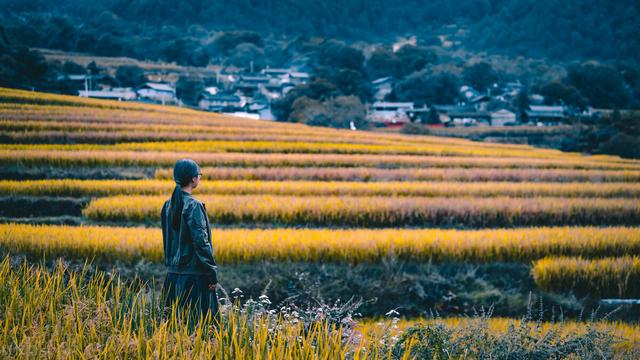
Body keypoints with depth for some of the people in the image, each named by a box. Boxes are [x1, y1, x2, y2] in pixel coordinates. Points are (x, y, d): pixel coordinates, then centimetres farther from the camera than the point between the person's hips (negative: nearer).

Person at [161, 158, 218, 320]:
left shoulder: (168, 205, 9)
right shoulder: (193, 206, -14)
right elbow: (200, 241, -17)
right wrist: (212, 272, -13)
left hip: (173, 274, 8)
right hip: (193, 274, -8)